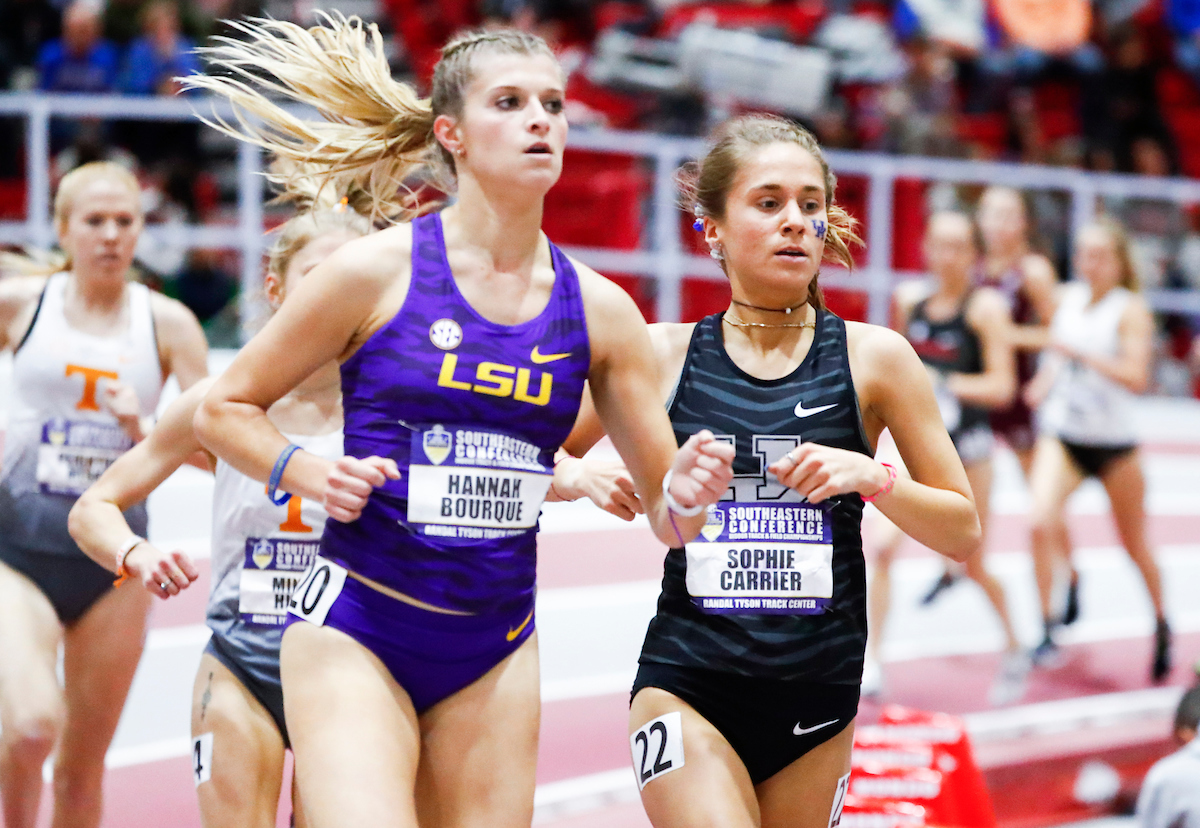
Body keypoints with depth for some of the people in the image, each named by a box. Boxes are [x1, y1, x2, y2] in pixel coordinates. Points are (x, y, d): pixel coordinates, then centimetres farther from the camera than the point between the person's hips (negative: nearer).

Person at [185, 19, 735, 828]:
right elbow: (224, 408, 4)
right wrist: (306, 474, -13)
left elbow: (663, 511, 8)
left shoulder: (600, 310, 4)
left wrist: (684, 496, -14)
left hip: (495, 653, 4)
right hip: (355, 633, -4)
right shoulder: (375, 272, -6)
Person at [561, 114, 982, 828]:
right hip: (686, 685, -2)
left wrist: (871, 477, -12)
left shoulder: (874, 358, 1)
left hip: (817, 701, 2)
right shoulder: (662, 355, 1)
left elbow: (963, 533, 5)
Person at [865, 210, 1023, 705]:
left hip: (968, 446, -3)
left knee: (974, 566, 9)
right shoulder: (909, 298, 1)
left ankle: (1015, 650, 34)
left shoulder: (985, 306, -12)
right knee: (884, 546, -16)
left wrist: (946, 384, -28)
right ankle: (871, 662, -10)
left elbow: (1002, 386, -18)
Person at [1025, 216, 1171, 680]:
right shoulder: (1067, 298, 3)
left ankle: (1162, 625, 36)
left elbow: (1137, 378, -22)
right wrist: (1044, 384, 1)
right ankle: (1047, 630, -11)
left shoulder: (1131, 310, -11)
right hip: (1061, 435, 3)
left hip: (1114, 442, -3)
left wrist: (1079, 353, -29)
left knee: (1134, 545, 11)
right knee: (1041, 522, -21)